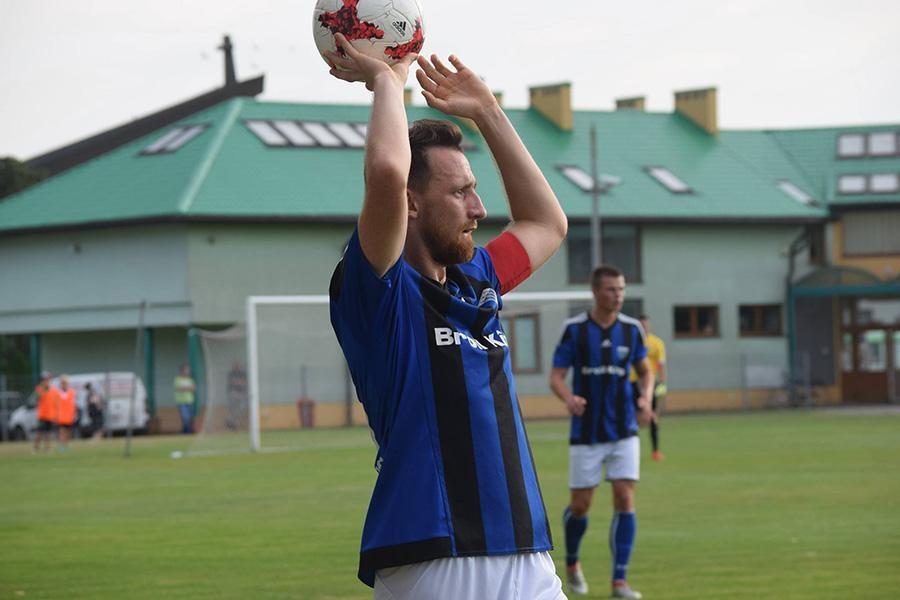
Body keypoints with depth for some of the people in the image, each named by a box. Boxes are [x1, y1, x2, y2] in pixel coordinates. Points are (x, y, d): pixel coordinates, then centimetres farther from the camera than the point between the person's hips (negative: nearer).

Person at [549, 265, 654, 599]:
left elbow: (645, 371, 13)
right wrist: (568, 398, -28)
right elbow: (556, 376, -6)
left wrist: (645, 398, -8)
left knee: (625, 500, -9)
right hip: (586, 432, -2)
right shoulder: (575, 330, -6)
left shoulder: (631, 329, 1)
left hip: (624, 431, 2)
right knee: (581, 504, 3)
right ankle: (571, 563, 32)